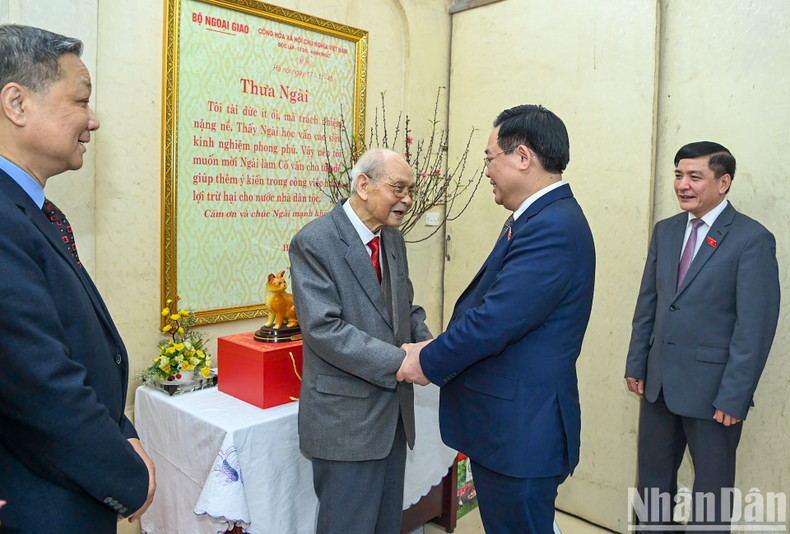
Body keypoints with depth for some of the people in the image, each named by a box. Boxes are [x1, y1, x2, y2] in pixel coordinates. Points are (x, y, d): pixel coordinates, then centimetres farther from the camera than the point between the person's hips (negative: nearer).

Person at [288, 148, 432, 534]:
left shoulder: (393, 239, 8)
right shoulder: (314, 242, -16)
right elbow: (323, 329, -23)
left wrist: (426, 347, -7)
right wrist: (398, 361, -24)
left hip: (394, 412, 7)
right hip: (347, 418, -7)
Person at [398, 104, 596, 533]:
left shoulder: (553, 228, -23)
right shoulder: (540, 218, 9)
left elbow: (495, 320, -26)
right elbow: (489, 307, 12)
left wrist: (428, 361, -11)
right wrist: (436, 350, 5)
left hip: (521, 432, -9)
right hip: (508, 424, 10)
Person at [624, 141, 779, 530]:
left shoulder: (752, 239, -11)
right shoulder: (665, 231, 7)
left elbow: (755, 326, -13)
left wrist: (734, 397, -15)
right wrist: (636, 364, 7)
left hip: (712, 388, -5)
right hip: (659, 381, 5)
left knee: (711, 485, 14)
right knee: (652, 476, 17)